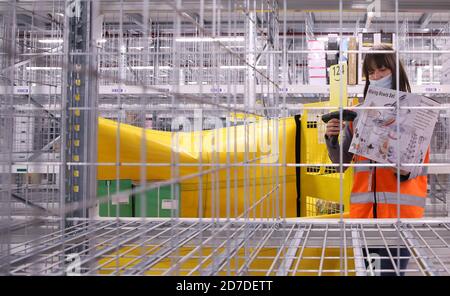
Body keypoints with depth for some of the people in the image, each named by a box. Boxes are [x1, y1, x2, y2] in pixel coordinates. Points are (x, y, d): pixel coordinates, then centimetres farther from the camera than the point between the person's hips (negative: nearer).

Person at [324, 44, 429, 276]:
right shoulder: (357, 114, 10)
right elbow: (341, 163, 12)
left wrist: (405, 170, -20)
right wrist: (332, 140, -6)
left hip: (399, 210, -3)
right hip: (363, 210, 3)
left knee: (392, 270, -6)